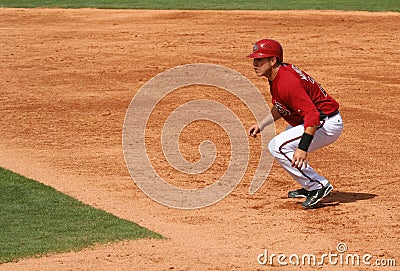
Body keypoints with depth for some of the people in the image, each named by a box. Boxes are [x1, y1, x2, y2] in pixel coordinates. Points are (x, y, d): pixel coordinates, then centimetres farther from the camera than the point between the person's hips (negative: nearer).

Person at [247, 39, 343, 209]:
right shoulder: (275, 77, 5)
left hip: (327, 124, -11)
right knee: (274, 146, 21)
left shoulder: (288, 83, -28)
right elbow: (279, 108, 23)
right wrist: (261, 125, 13)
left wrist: (303, 148, -41)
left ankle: (319, 186, -12)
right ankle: (309, 187, 23)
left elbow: (312, 114, -35)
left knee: (279, 147, -20)